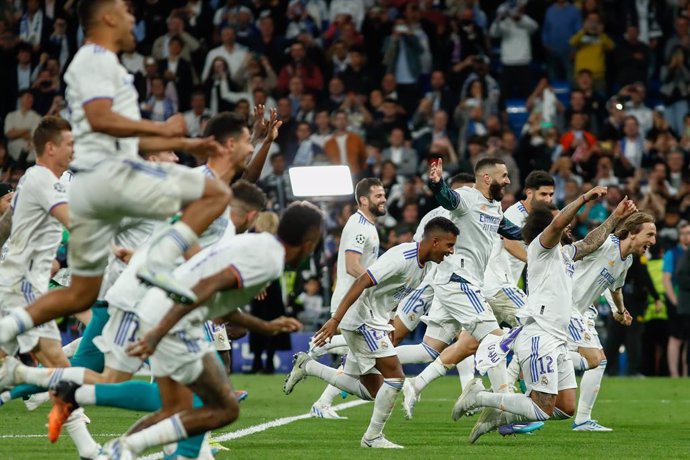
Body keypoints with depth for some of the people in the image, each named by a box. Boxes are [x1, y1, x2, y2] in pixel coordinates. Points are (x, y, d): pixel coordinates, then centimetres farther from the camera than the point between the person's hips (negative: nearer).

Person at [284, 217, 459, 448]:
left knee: (371, 391, 13)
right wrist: (336, 319, -31)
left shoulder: (426, 264, 7)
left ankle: (307, 366, 22)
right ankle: (373, 436, -2)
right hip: (361, 319, -10)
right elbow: (362, 281, -27)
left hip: (375, 322, 10)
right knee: (395, 377, -14)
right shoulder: (402, 257, -22)